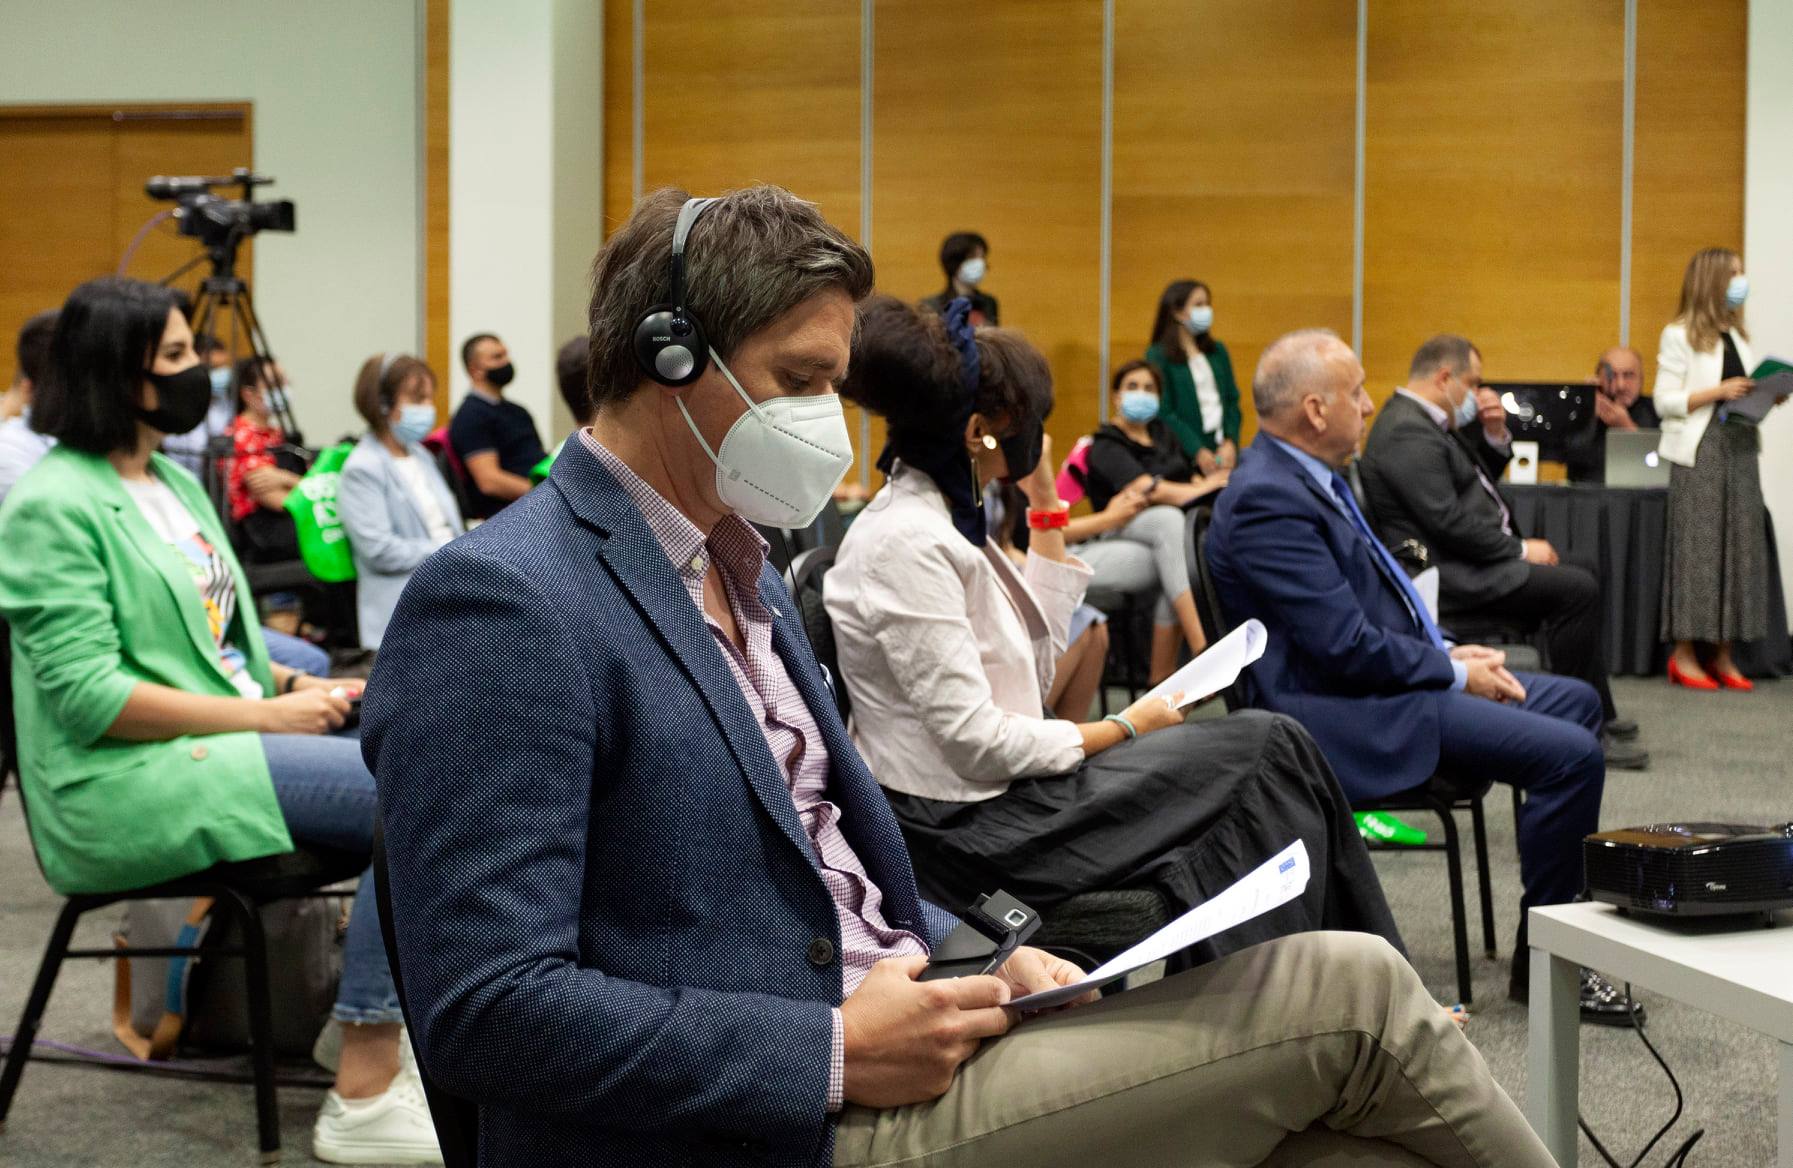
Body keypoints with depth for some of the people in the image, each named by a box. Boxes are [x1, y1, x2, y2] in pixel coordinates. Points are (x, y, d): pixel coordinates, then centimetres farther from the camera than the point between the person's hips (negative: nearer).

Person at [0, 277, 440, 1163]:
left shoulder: (173, 481, 16)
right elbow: (89, 698, -18)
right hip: (130, 787, -9)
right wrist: (265, 715, -18)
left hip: (225, 739, 9)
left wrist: (297, 686, 2)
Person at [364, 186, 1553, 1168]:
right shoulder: (504, 604, -15)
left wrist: (985, 965, 5)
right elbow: (484, 1010, -21)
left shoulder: (741, 571, 15)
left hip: (880, 1037, 9)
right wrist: (837, 1051, -20)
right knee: (1348, 992, -11)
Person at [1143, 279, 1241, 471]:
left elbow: (1232, 401, 13)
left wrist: (1231, 443, -4)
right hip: (1186, 457, -4)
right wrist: (1199, 452, -12)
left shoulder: (1217, 352, 15)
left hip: (1224, 452, 4)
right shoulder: (1157, 356, 0)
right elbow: (1164, 414, -6)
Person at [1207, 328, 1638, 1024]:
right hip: (1344, 713, -11)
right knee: (1571, 754, -18)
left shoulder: (1306, 477, 11)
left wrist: (1448, 651, 6)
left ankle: (1574, 900, 23)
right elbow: (1346, 646, -24)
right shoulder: (1268, 501, -21)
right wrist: (1453, 672, -11)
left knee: (1575, 702, 17)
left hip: (1387, 677, 11)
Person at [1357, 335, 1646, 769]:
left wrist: (1495, 435, 6)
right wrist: (1520, 549, -15)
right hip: (1449, 578, -12)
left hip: (1468, 564, 12)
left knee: (1580, 583, 15)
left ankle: (1601, 718, 14)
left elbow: (1481, 478, 25)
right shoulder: (1407, 433, -18)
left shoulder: (1423, 422, 16)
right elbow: (1448, 522, -24)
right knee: (1578, 589, -20)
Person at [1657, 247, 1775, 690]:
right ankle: (1685, 654, -1)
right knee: (1697, 548, -6)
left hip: (1740, 448, 7)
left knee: (1739, 546, 3)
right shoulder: (1680, 335, -2)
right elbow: (1665, 401, -8)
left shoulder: (1737, 335, 18)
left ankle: (1723, 655, 7)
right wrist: (1718, 392, -17)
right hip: (1700, 450, -7)